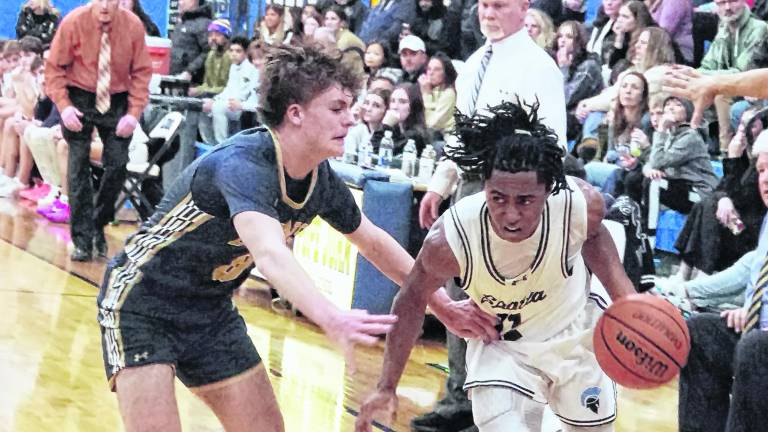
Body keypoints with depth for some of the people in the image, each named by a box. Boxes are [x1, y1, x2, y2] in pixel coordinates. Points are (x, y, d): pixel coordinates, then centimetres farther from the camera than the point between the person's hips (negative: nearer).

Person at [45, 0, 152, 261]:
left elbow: (141, 72, -4)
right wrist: (63, 105, -19)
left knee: (117, 165, -3)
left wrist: (134, 112, -14)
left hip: (117, 102, 1)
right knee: (78, 167, -5)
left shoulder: (133, 25, -12)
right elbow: (54, 67, -7)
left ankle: (98, 226, 18)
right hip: (80, 98, -1)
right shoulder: (74, 22, -15)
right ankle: (82, 240, -1)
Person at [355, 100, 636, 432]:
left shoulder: (582, 204, -33)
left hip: (577, 332, 2)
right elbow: (413, 299, -15)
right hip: (501, 346, -2)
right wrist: (386, 387, -12)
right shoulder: (448, 240, -36)